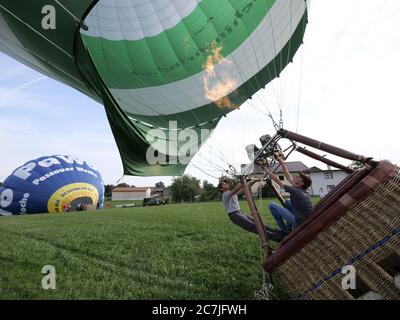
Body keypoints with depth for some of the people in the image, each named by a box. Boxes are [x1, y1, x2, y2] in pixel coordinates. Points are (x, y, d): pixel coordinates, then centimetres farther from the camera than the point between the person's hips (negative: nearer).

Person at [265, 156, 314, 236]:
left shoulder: (295, 191, -15)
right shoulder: (306, 192, 8)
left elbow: (277, 180, -6)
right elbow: (289, 177, 16)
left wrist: (267, 170, 7)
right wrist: (282, 164, 21)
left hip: (301, 224, -8)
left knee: (272, 205, -6)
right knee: (287, 202, 25)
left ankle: (285, 231, 5)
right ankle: (289, 228, 25)